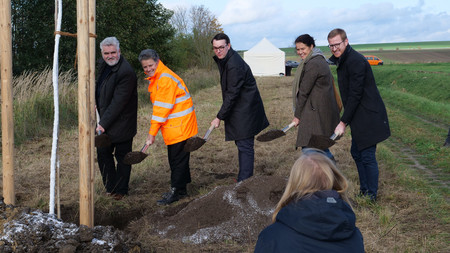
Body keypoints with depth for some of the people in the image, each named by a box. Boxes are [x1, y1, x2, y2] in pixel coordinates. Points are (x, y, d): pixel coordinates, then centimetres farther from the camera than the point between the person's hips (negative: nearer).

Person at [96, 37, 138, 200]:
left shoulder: (126, 72, -24)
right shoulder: (103, 64, 5)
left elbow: (118, 102, -26)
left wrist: (103, 124, -25)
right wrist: (96, 102, 15)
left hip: (121, 123, -8)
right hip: (105, 120, 8)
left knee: (122, 156, 6)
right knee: (103, 153, 13)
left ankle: (121, 189, 20)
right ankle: (110, 186, 28)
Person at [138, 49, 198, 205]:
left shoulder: (166, 79, -19)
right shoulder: (155, 79, 14)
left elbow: (162, 108, -21)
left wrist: (152, 132, -19)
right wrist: (154, 130, 13)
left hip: (180, 126, -10)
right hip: (172, 128, 10)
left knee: (178, 159, -2)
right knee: (174, 159, 16)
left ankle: (176, 191, 7)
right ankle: (181, 190, 26)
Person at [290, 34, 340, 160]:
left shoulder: (312, 64, -17)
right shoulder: (319, 59, 15)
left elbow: (304, 92, -15)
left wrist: (297, 115, -9)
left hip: (315, 111, -10)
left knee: (309, 147, -7)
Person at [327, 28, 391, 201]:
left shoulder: (355, 61, -19)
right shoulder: (342, 61, 12)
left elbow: (355, 95, -22)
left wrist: (343, 122, -20)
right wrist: (345, 120, 15)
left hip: (368, 116, -10)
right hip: (359, 117, 10)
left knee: (367, 156, -4)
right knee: (356, 153, 17)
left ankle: (372, 196, 8)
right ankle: (364, 190, 31)